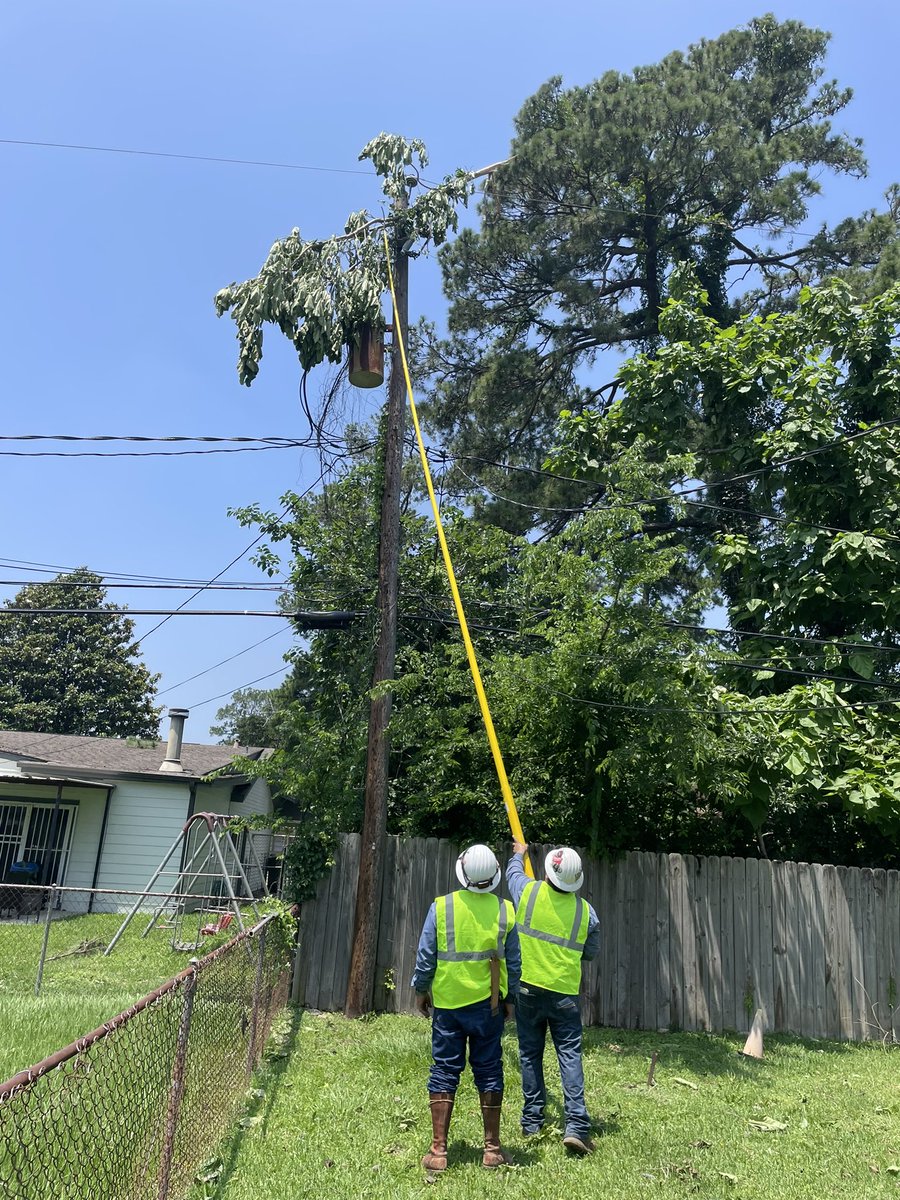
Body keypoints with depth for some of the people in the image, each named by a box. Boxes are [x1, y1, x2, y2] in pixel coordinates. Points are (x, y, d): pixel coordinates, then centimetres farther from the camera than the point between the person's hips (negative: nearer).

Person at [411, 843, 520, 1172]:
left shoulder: (441, 907, -12)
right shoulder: (505, 911, -7)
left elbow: (425, 957, -7)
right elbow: (512, 962, 1)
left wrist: (421, 990, 8)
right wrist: (509, 998, 14)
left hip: (447, 1002, -1)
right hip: (488, 1004, 1)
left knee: (444, 1072, 9)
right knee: (489, 1072, 13)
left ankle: (438, 1150, 12)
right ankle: (492, 1148, 21)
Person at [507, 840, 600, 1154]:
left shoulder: (529, 891, -8)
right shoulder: (585, 911, -5)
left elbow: (513, 872, 16)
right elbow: (591, 952, 9)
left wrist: (518, 854, 36)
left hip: (528, 989, 1)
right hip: (565, 993, -1)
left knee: (530, 1055, 13)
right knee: (570, 1055, 3)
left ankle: (532, 1120, 20)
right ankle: (576, 1125, -3)